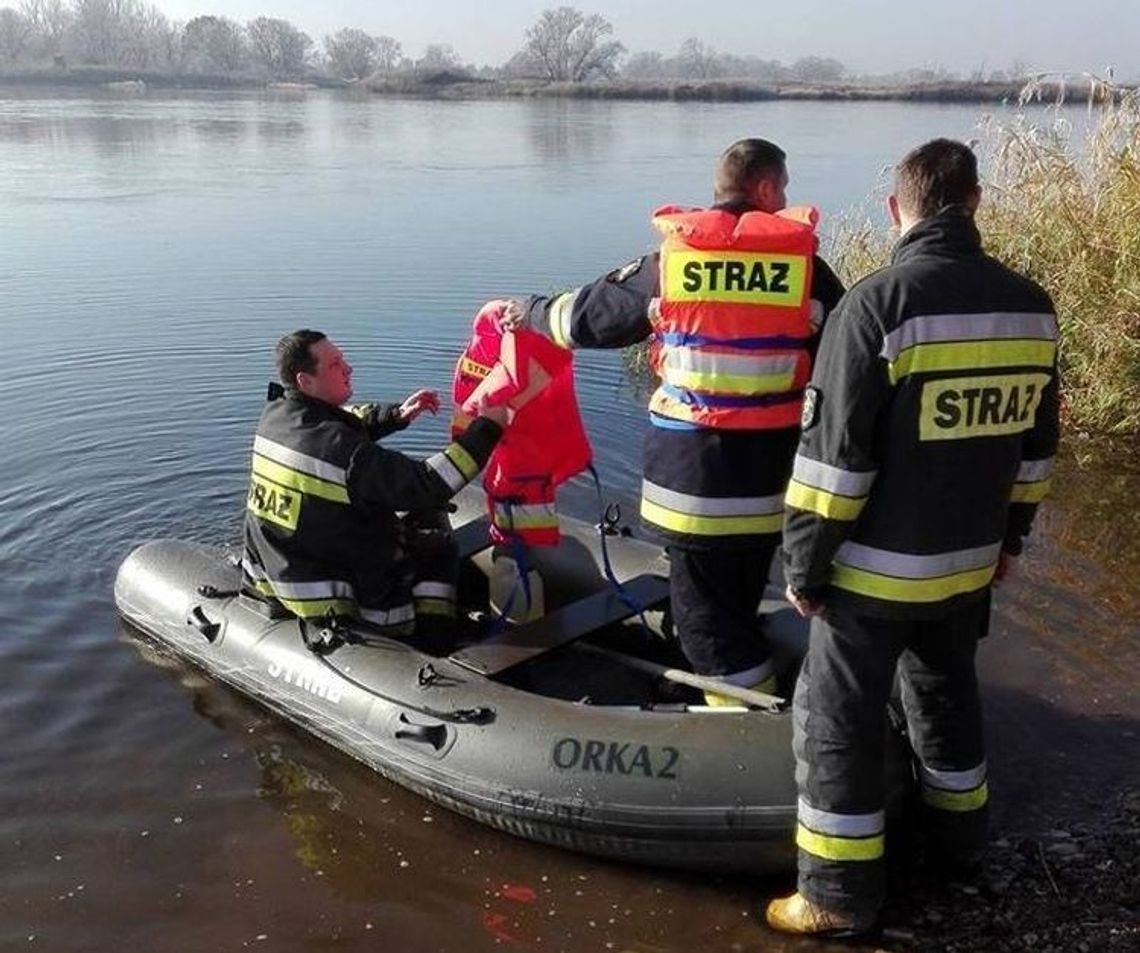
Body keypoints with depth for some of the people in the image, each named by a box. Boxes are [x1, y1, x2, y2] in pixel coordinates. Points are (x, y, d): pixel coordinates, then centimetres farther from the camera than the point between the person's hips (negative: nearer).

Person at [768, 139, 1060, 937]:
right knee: (947, 694, 27)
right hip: (969, 560, 7)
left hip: (876, 568, -6)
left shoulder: (878, 302, -20)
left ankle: (841, 894, 18)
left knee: (838, 721, 8)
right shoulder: (1031, 306, 0)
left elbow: (834, 454, -20)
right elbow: (1036, 443, 10)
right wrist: (1011, 534, 22)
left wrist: (805, 564, -10)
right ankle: (961, 840, 45)